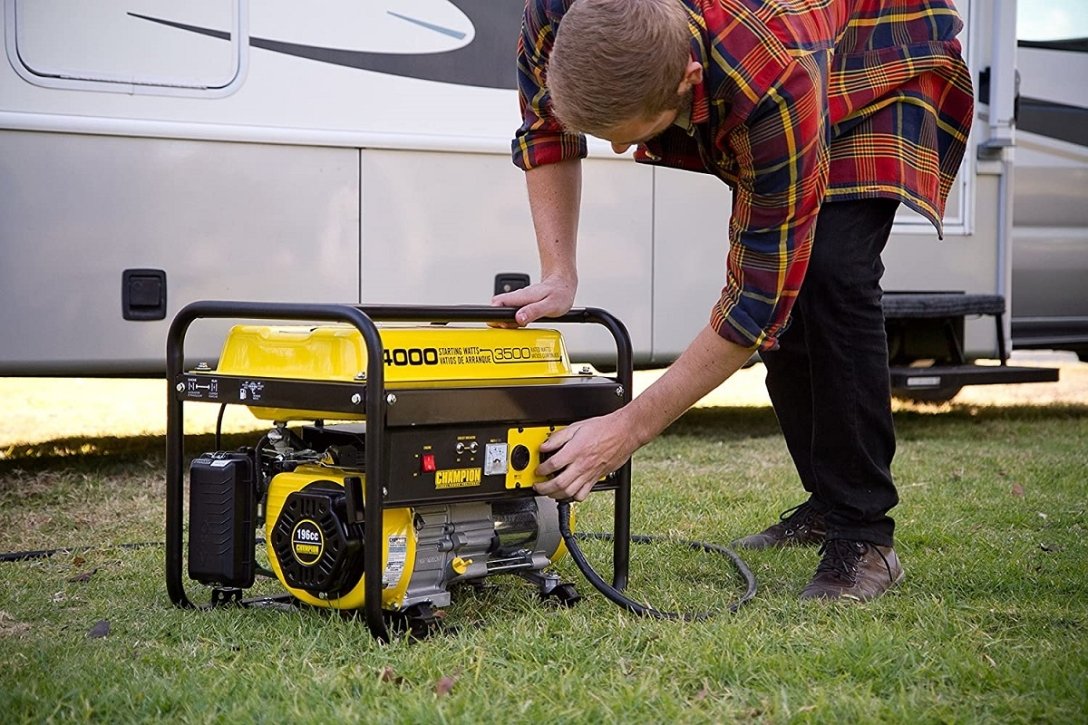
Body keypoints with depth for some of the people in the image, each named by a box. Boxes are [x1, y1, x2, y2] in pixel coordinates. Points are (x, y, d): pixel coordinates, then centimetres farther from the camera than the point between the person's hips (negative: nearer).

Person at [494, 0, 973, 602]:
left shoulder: (775, 88, -46)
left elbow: (758, 300, -38)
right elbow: (544, 129, -9)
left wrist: (629, 428, -35)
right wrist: (558, 278, -19)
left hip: (888, 63, -6)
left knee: (829, 271, -24)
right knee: (779, 270, -1)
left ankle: (861, 536, -16)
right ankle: (826, 501, 16)